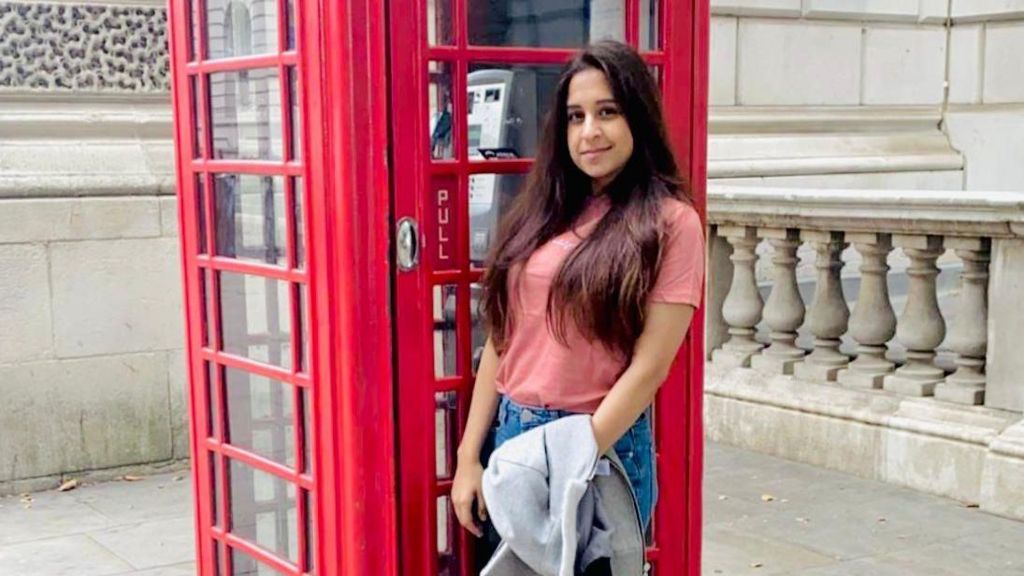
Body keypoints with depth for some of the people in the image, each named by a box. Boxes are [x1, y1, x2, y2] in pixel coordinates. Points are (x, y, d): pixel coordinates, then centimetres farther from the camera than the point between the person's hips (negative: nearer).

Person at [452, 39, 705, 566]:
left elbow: (649, 366, -13)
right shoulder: (541, 213, 6)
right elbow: (501, 343, 6)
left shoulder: (670, 222, -8)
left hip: (604, 446, -5)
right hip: (509, 436, 5)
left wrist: (571, 463, -16)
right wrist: (469, 456, 2)